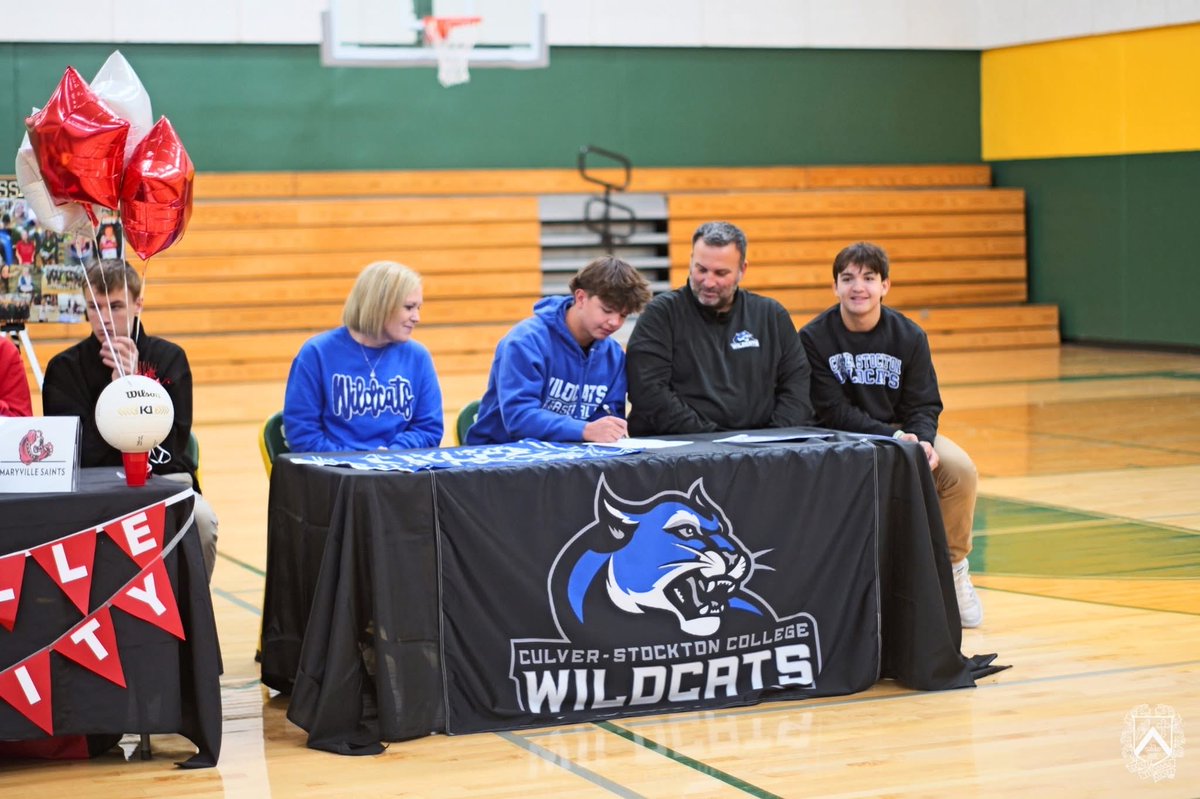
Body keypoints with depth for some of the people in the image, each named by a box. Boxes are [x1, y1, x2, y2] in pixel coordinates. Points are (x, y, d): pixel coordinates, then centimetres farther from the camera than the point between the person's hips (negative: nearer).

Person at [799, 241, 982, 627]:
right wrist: (890, 437, -27)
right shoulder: (814, 338, -9)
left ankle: (953, 565, -2)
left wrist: (922, 440, -26)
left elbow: (924, 404, -3)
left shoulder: (909, 336, -2)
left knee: (960, 469, -24)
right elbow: (833, 410, -15)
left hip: (904, 431, 3)